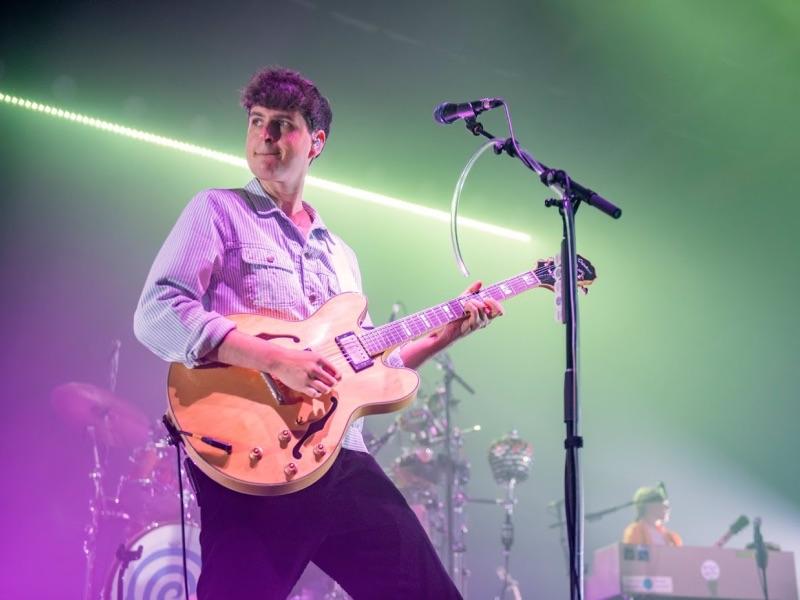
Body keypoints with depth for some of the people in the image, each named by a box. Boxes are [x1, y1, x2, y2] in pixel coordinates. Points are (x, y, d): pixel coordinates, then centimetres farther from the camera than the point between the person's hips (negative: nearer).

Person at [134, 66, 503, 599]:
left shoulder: (339, 252, 23)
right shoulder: (218, 212, 5)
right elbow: (157, 315, -10)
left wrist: (449, 332, 15)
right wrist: (277, 359, -19)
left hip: (342, 459, 6)